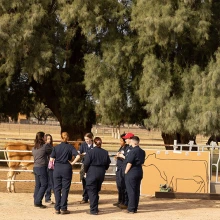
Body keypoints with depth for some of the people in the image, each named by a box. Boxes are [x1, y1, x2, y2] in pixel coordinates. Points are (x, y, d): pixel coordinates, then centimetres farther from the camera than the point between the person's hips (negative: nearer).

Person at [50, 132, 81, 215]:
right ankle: (63, 209, 5)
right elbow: (78, 156, -15)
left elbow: (51, 159, -4)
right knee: (65, 189, 4)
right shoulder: (70, 147, -1)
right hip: (67, 168, -1)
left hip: (57, 168, 1)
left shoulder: (56, 147, 2)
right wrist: (72, 163, -3)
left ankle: (57, 208, 9)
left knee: (57, 189, 8)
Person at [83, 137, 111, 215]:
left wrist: (86, 171, 7)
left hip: (92, 173, -5)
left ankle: (93, 210, -2)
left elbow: (86, 164, -11)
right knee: (96, 191, 19)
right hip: (101, 173, 5)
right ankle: (95, 208, 25)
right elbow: (107, 164, 6)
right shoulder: (105, 153, 0)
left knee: (92, 191, 2)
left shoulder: (90, 152, -12)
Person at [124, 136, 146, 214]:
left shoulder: (133, 151, -17)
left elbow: (129, 163, -17)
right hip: (139, 172, 8)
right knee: (137, 190, 11)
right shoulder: (142, 152, 9)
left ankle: (131, 209, 1)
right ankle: (135, 208, 16)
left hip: (132, 172, -8)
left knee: (131, 191, -2)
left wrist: (126, 172, -7)